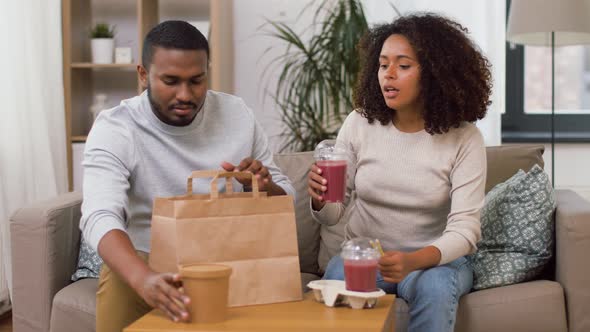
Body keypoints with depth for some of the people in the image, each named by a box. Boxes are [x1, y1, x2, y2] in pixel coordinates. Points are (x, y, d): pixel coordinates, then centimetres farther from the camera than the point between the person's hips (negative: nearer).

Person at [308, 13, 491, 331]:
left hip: (435, 258, -1)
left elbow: (464, 228, -17)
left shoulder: (463, 138, -12)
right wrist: (320, 198, -24)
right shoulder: (359, 124, -5)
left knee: (435, 289, -34)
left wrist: (414, 261, -36)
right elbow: (334, 215, 0)